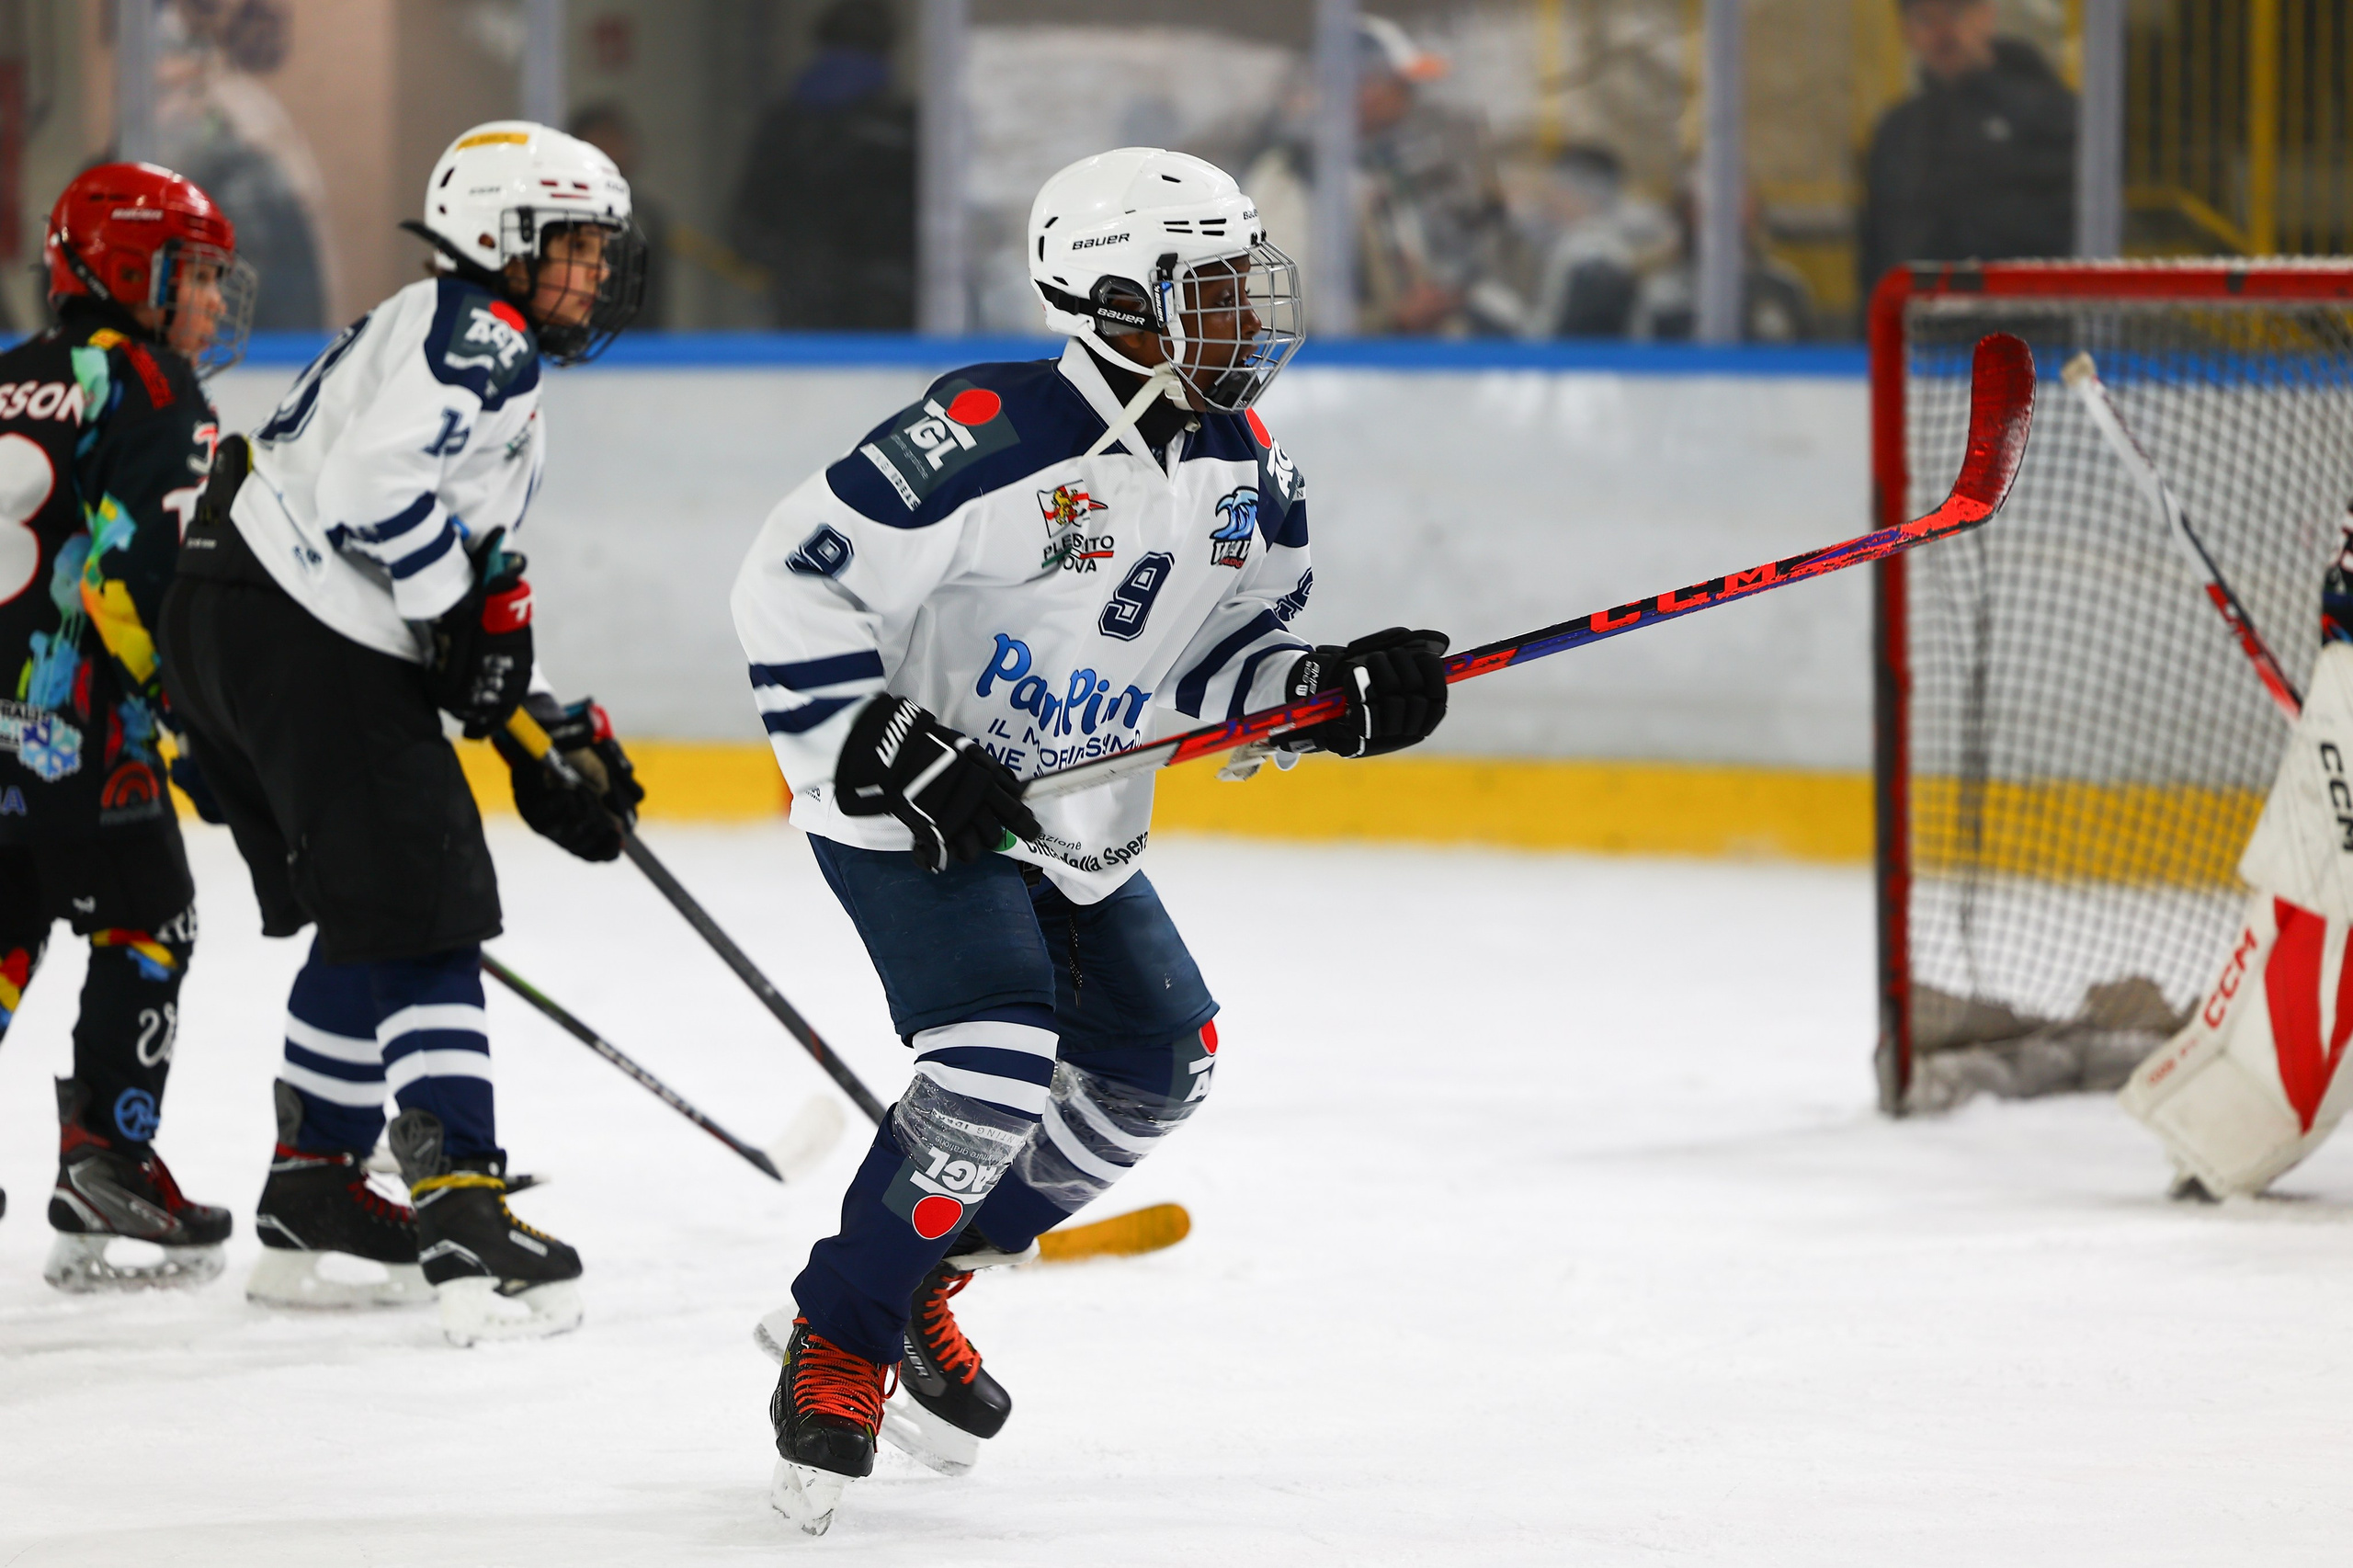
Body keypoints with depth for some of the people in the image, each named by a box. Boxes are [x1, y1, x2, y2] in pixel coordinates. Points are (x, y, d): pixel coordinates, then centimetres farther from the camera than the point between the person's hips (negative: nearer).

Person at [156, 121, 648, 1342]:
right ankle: (462, 1225, -19)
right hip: (300, 637, -11)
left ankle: (310, 1199, 26)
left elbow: (469, 596, 26)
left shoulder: (497, 373, 25)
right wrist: (466, 602, -15)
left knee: (372, 921, 20)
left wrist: (550, 735, 20)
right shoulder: (472, 338, -9)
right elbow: (372, 486, -25)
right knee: (421, 915, -12)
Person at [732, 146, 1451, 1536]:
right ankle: (838, 1343, -10)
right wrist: (891, 758, -26)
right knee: (1000, 1049, -24)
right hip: (905, 814, -9)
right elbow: (792, 586, -22)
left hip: (1075, 833, 9)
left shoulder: (1249, 477, -1)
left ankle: (921, 1280, 20)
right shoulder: (989, 438, -25)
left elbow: (1226, 656, 11)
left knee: (1161, 1058, 8)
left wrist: (1339, 691, -9)